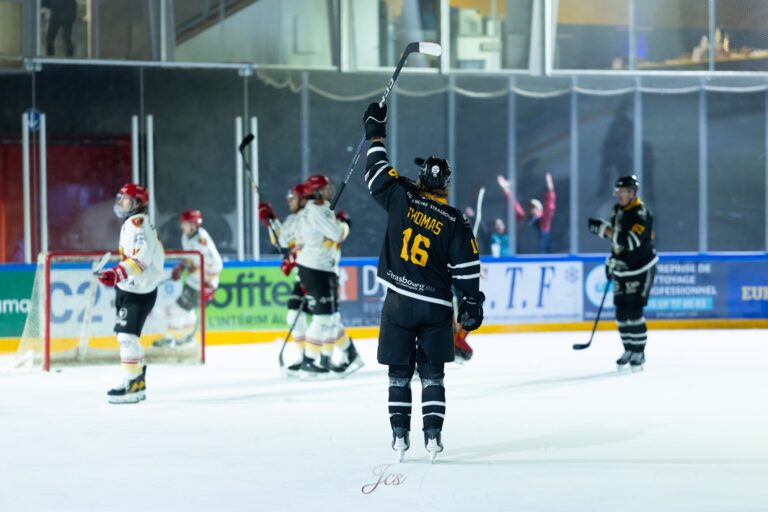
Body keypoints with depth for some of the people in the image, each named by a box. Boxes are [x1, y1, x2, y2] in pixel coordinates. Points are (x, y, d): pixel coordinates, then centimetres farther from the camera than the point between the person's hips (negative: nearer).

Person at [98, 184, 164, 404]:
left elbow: (142, 257, -26)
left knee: (127, 334, -15)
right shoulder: (134, 224, 20)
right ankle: (139, 381, 21)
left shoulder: (137, 223, -13)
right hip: (132, 289, 11)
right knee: (127, 335, 14)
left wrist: (117, 274, -35)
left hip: (138, 292, -11)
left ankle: (132, 385, -15)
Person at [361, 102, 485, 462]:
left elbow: (379, 174, 9)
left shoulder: (402, 199, -5)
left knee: (399, 371, 8)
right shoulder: (455, 222, -5)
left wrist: (375, 134, 21)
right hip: (436, 308, 0)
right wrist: (471, 304, 6)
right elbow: (467, 269, -4)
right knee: (432, 373, 8)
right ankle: (433, 435, 1)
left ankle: (400, 435, 5)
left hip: (399, 302, 0)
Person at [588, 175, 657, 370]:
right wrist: (612, 259, 17)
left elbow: (630, 241, -31)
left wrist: (604, 229, -32)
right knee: (621, 312, 6)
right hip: (622, 269, 8)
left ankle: (639, 353, -3)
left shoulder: (641, 214, -19)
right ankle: (629, 350, 18)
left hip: (641, 269, -8)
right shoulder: (618, 210, 8)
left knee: (634, 312, -12)